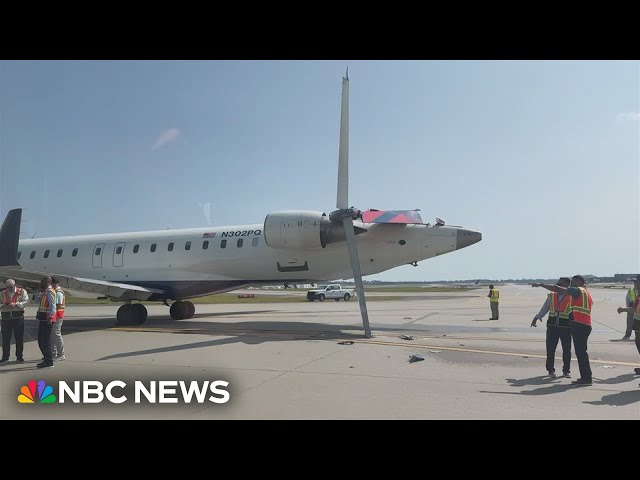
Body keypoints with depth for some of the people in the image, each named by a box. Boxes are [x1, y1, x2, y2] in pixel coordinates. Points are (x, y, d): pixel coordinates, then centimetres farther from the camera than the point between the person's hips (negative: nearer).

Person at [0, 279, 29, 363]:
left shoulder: (22, 291, 3)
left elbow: (26, 301, -8)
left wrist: (15, 304, -22)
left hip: (18, 316, -2)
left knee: (19, 337, 3)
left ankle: (19, 356, 12)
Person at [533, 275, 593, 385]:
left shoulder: (578, 290, -5)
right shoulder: (586, 293, 24)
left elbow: (558, 289, -11)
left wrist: (541, 285, -6)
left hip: (579, 325, -10)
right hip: (586, 325, 10)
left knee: (580, 352, -7)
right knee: (581, 352, 15)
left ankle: (586, 378, -5)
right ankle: (587, 377, 21)